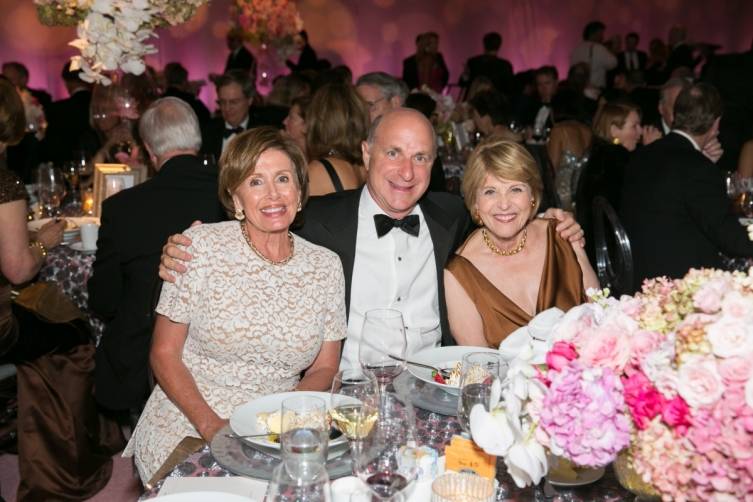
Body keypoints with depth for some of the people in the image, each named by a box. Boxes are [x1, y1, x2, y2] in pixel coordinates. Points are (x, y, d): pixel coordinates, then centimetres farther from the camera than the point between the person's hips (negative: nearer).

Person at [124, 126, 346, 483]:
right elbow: (164, 354, -2)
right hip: (186, 427, -2)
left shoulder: (325, 265, 3)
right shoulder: (200, 247, -5)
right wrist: (210, 424, -15)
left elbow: (324, 369, 7)